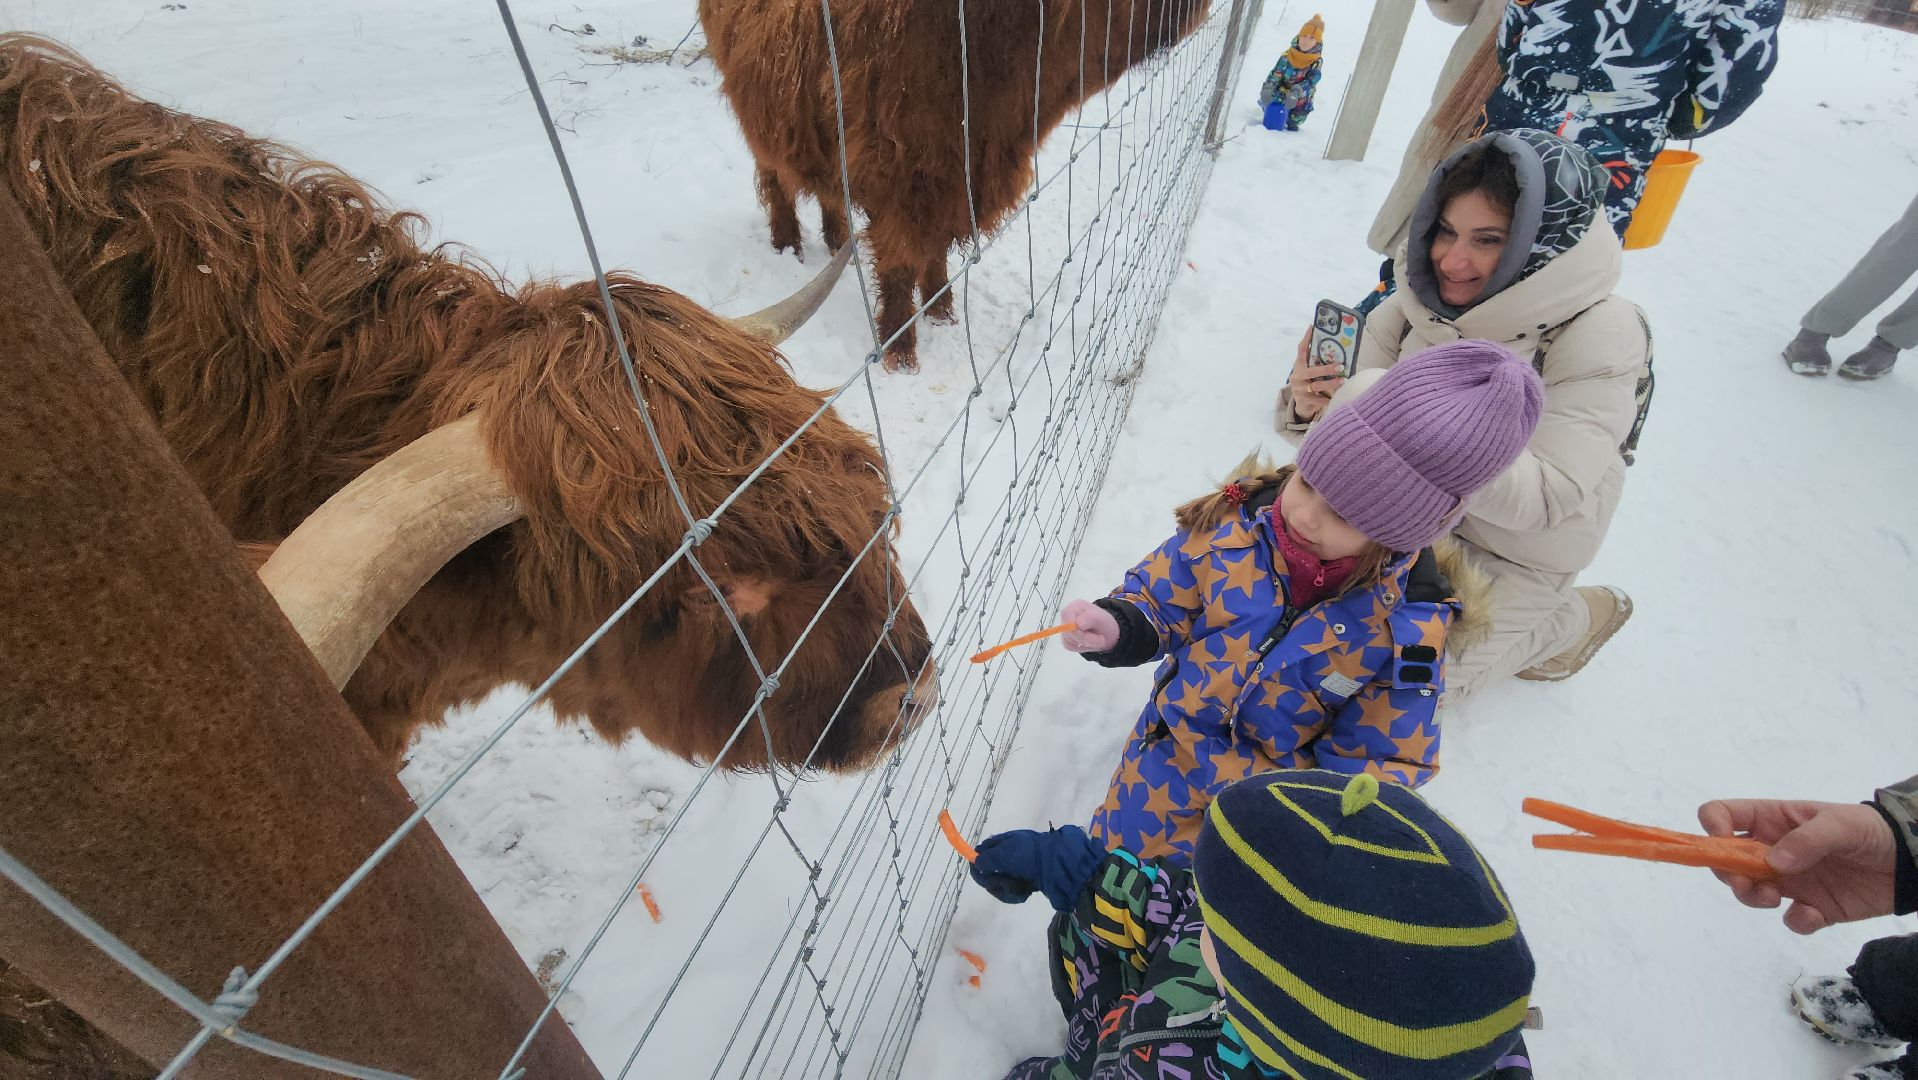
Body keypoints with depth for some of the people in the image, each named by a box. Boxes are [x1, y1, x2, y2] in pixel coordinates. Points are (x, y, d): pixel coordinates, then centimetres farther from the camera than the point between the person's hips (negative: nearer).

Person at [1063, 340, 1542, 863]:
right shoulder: (1231, 524, -21)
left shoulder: (1407, 628, -22)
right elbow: (1160, 596, -9)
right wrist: (1117, 628, -30)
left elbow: (1380, 757, -12)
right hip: (1171, 760, 2)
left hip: (1286, 782, -1)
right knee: (1115, 861, 17)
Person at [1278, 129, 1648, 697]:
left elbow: (1545, 496, -33)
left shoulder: (1599, 336, -28)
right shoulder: (1420, 298, -15)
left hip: (1517, 549, -4)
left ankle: (1578, 618, 25)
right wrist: (1310, 409, -36)